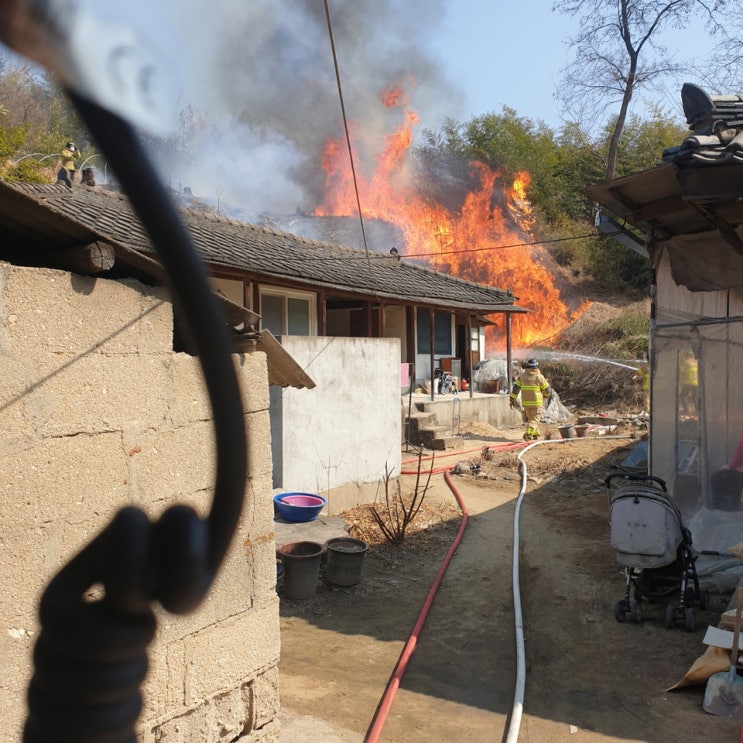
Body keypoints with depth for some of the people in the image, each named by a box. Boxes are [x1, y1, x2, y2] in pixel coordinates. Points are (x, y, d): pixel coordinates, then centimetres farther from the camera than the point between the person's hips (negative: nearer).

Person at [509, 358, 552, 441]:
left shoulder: (521, 376, 1)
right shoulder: (539, 377, -7)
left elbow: (515, 388, -3)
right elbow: (547, 390, 0)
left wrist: (512, 399, 3)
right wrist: (546, 395, 21)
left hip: (525, 402, 4)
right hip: (536, 402, -4)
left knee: (530, 418, 21)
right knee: (534, 419, -2)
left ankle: (535, 433, 31)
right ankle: (528, 434, -20)